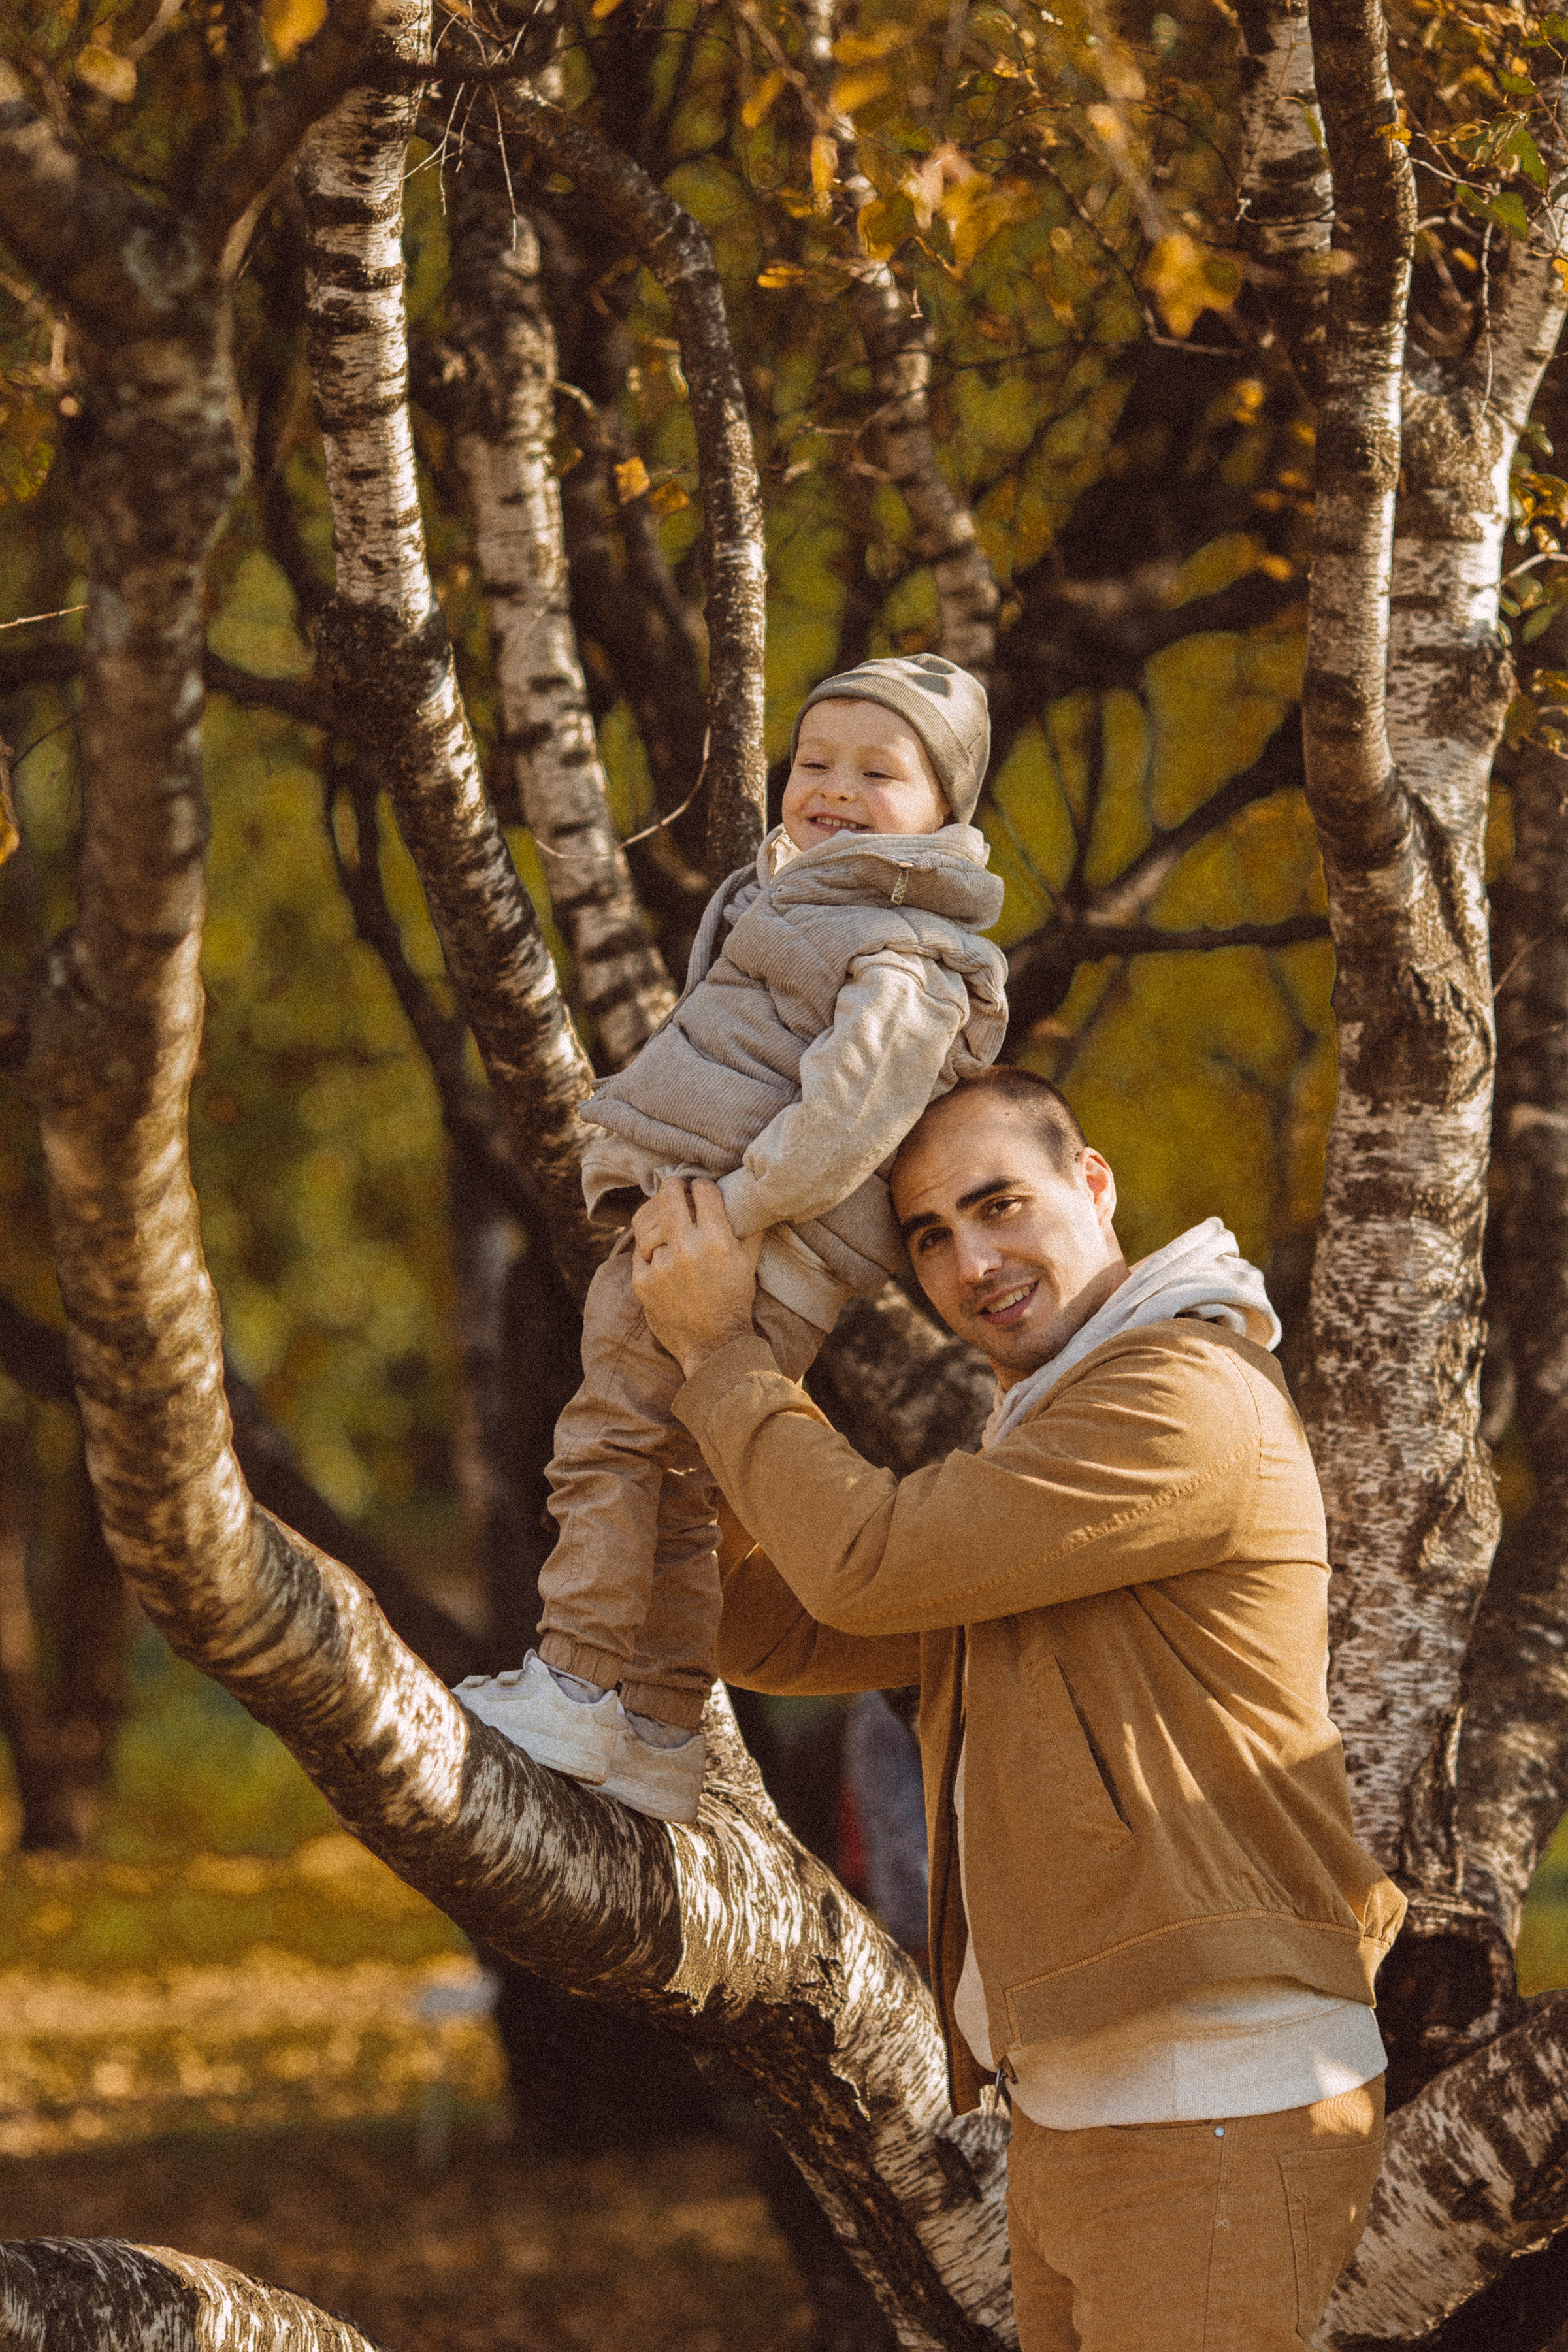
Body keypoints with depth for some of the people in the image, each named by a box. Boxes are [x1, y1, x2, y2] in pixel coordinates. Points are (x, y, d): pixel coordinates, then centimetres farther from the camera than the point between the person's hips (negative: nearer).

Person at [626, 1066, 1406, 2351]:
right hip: (1071, 2106, 10)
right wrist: (711, 1347, 8)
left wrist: (723, 1346, -7)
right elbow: (773, 1632, 15)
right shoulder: (1037, 1452, 21)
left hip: (1219, 2108, -10)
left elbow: (869, 1566, -19)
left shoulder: (1189, 1397, -13)